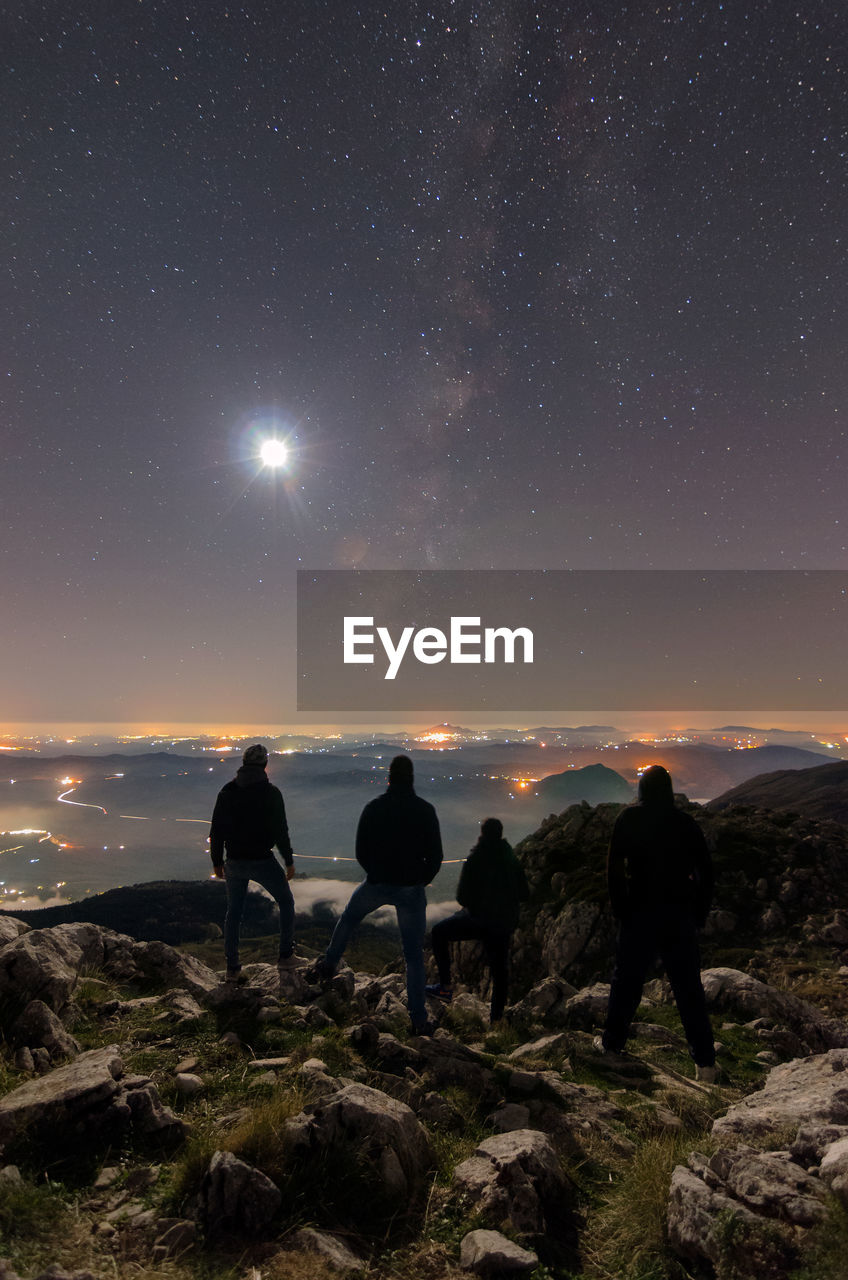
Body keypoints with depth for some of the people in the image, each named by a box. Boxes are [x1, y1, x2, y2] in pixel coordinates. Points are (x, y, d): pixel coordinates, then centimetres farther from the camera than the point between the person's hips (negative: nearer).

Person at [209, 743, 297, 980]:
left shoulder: (226, 792, 0)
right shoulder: (271, 792, -10)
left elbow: (216, 831, 2)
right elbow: (280, 830, -9)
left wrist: (217, 862, 14)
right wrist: (289, 861, 1)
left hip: (234, 863, 3)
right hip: (263, 861, -3)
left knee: (233, 912, 18)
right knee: (286, 902, 17)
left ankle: (232, 968, 19)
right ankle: (286, 955, 19)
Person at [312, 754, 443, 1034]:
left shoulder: (373, 808, -3)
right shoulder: (425, 810, -6)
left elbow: (361, 852, 2)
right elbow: (435, 856, -5)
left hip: (376, 885, 1)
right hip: (412, 890, -1)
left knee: (348, 918, 31)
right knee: (414, 954, 8)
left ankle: (328, 965, 42)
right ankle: (419, 1019, 11)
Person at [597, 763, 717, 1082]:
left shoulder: (628, 818, -5)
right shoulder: (685, 822, 1)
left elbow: (614, 867, -8)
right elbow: (706, 869, 3)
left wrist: (619, 907, 1)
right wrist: (699, 912, 10)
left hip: (640, 912, -2)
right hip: (680, 915, 2)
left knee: (627, 978, 12)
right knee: (689, 986, 9)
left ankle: (613, 1041, 23)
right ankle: (705, 1061, 11)